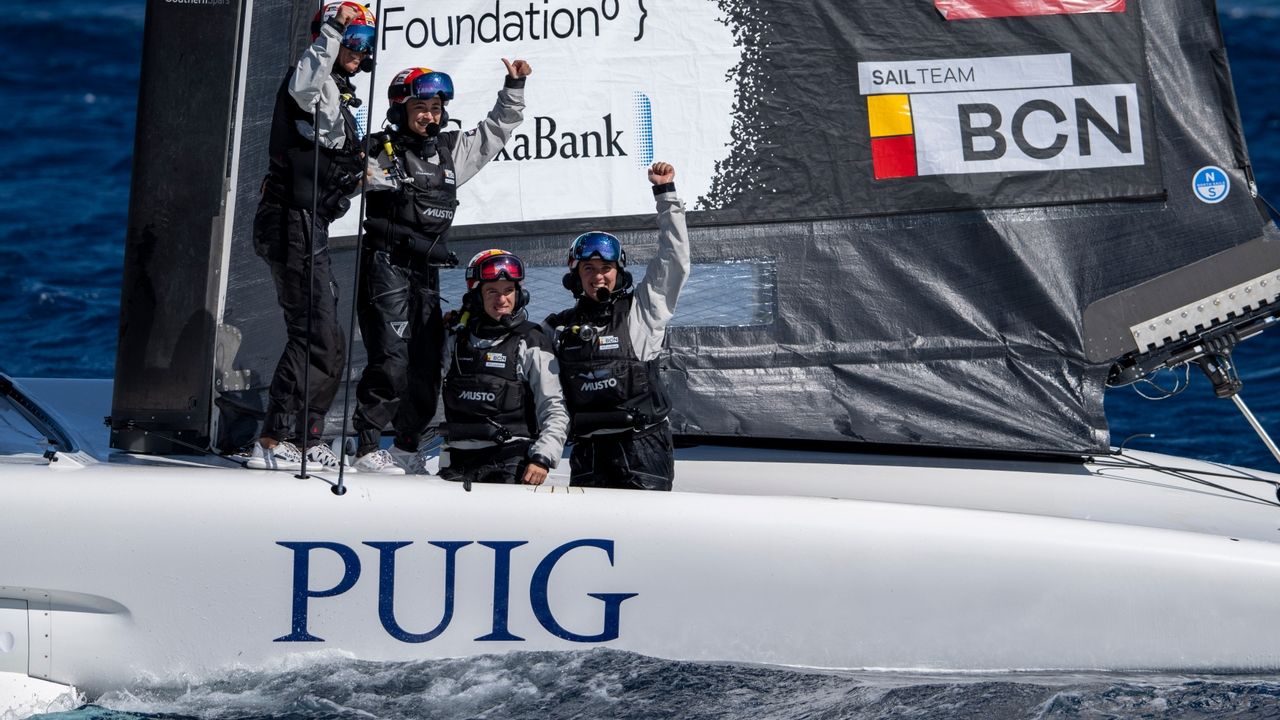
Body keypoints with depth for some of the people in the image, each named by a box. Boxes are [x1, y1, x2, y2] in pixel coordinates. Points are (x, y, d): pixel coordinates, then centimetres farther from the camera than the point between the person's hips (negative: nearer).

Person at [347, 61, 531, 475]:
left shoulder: (451, 150, 15)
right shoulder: (380, 152, -3)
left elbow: (496, 131, 27)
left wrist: (514, 88, 21)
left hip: (427, 272, 7)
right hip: (387, 266, -7)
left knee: (427, 364, 8)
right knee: (391, 362, -15)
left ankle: (409, 447, 20)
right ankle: (366, 449, -11)